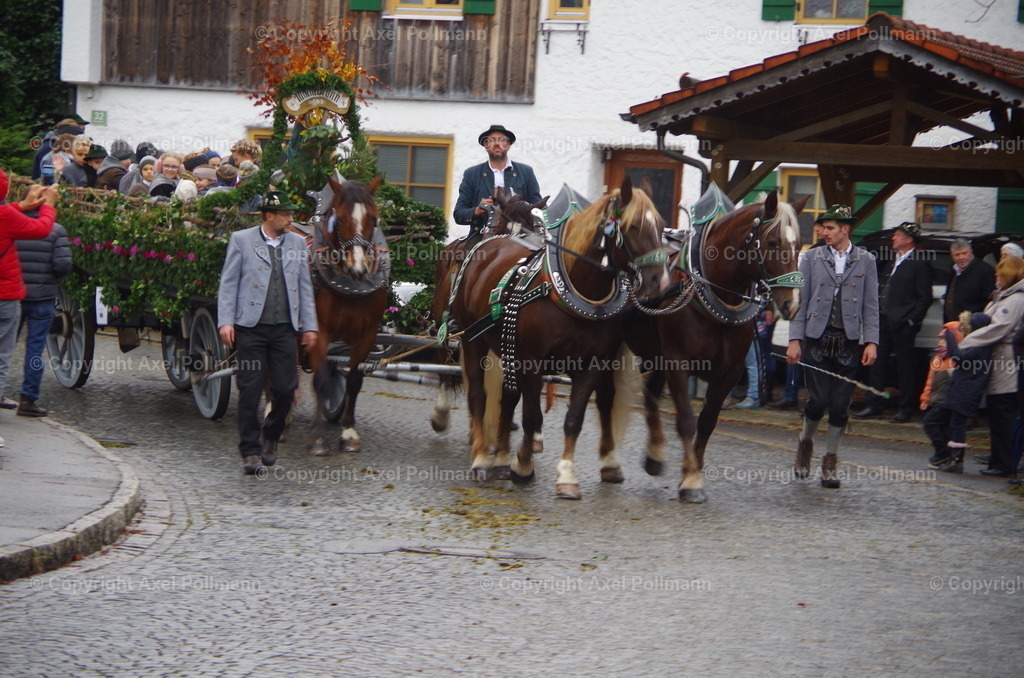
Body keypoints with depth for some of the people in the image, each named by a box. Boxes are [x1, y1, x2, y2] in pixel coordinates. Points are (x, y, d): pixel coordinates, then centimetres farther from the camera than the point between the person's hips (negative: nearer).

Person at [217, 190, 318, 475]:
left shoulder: (297, 243, 13)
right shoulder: (242, 240, 2)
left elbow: (305, 287, 15)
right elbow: (228, 284, 1)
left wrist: (309, 325, 9)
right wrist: (226, 321, -9)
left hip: (284, 328, 3)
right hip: (251, 326, -3)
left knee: (286, 388, 0)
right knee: (250, 390, -3)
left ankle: (271, 438, 25)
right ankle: (250, 452, 4)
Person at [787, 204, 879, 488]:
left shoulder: (865, 261, 6)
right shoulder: (811, 258, 5)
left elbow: (871, 305, 5)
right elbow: (801, 301, 4)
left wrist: (871, 342, -4)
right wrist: (795, 340, -3)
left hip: (849, 341, 1)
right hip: (817, 338, -1)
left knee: (840, 406, 1)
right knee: (818, 400, -7)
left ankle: (830, 462, 12)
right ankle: (805, 441, 22)